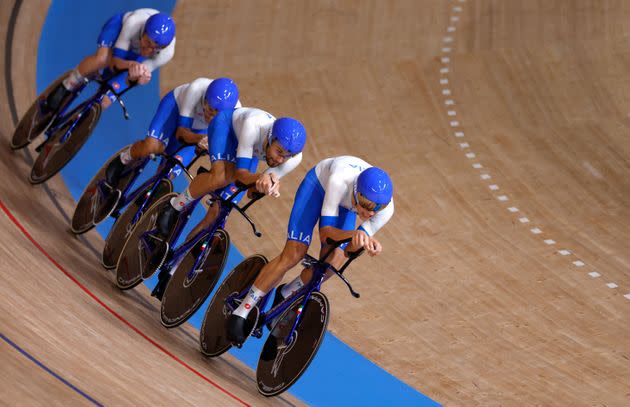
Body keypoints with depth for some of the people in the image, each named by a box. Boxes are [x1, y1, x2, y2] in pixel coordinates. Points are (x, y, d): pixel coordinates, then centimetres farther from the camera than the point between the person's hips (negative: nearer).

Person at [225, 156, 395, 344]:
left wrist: (367, 243, -47)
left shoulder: (386, 208, -33)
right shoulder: (339, 180, -45)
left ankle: (284, 295, 11)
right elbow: (325, 232, -38)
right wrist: (354, 235, -58)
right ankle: (240, 313, -7)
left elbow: (348, 247, -23)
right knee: (294, 254, -17)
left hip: (345, 205, 3)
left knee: (334, 260, -17)